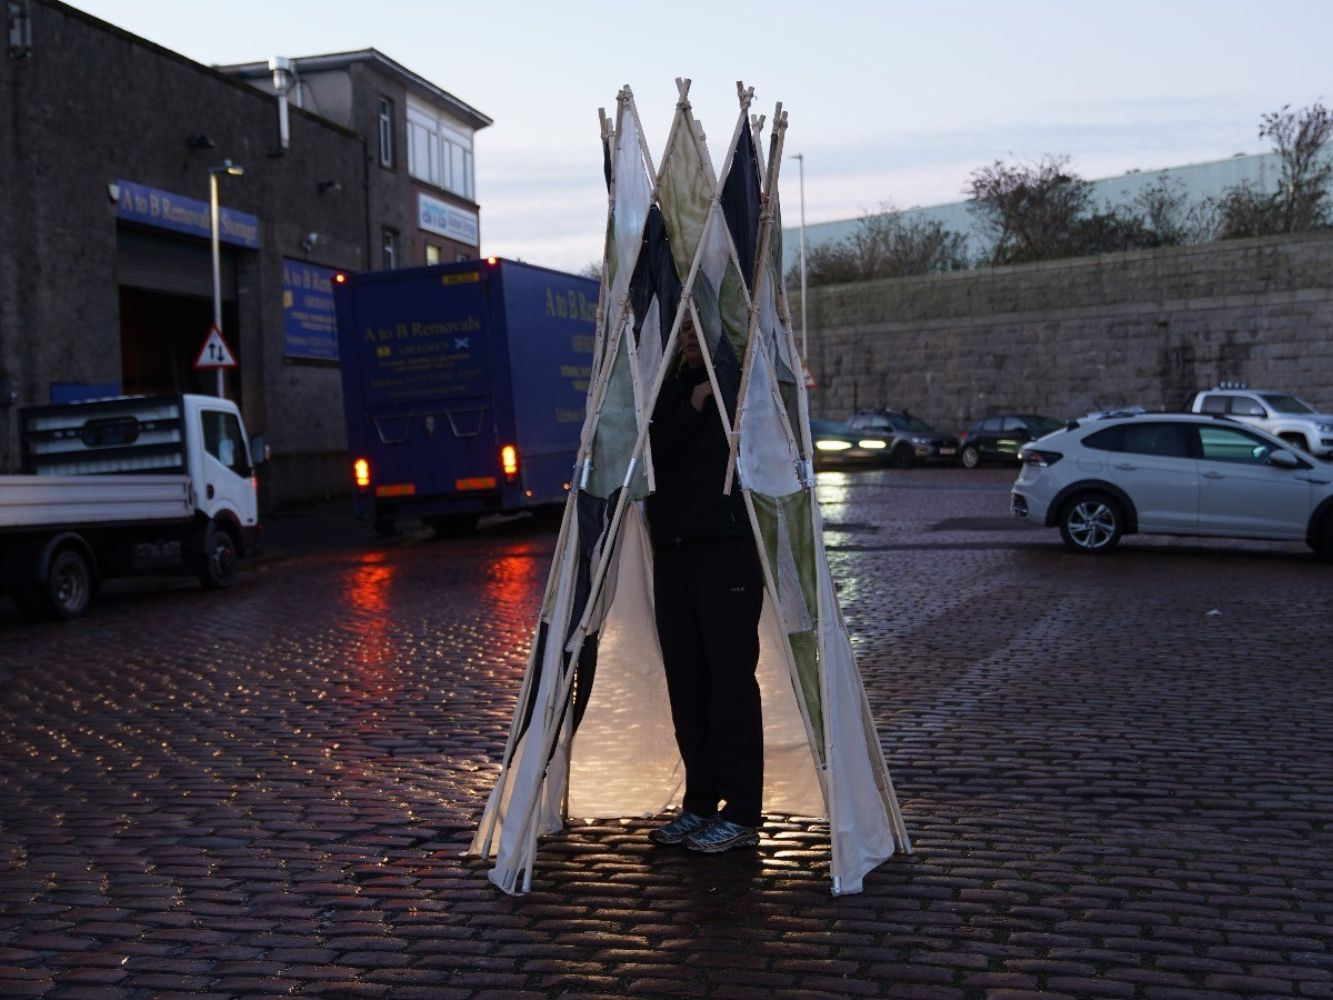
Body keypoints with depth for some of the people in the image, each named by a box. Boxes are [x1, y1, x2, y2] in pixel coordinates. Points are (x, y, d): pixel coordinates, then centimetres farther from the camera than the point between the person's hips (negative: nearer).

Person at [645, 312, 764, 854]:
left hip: (728, 551, -6)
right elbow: (651, 454, 3)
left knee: (730, 680, -4)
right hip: (672, 552, 6)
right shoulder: (671, 388, 16)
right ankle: (699, 803, 21)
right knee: (686, 682, 10)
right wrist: (691, 408, -9)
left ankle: (740, 815, 4)